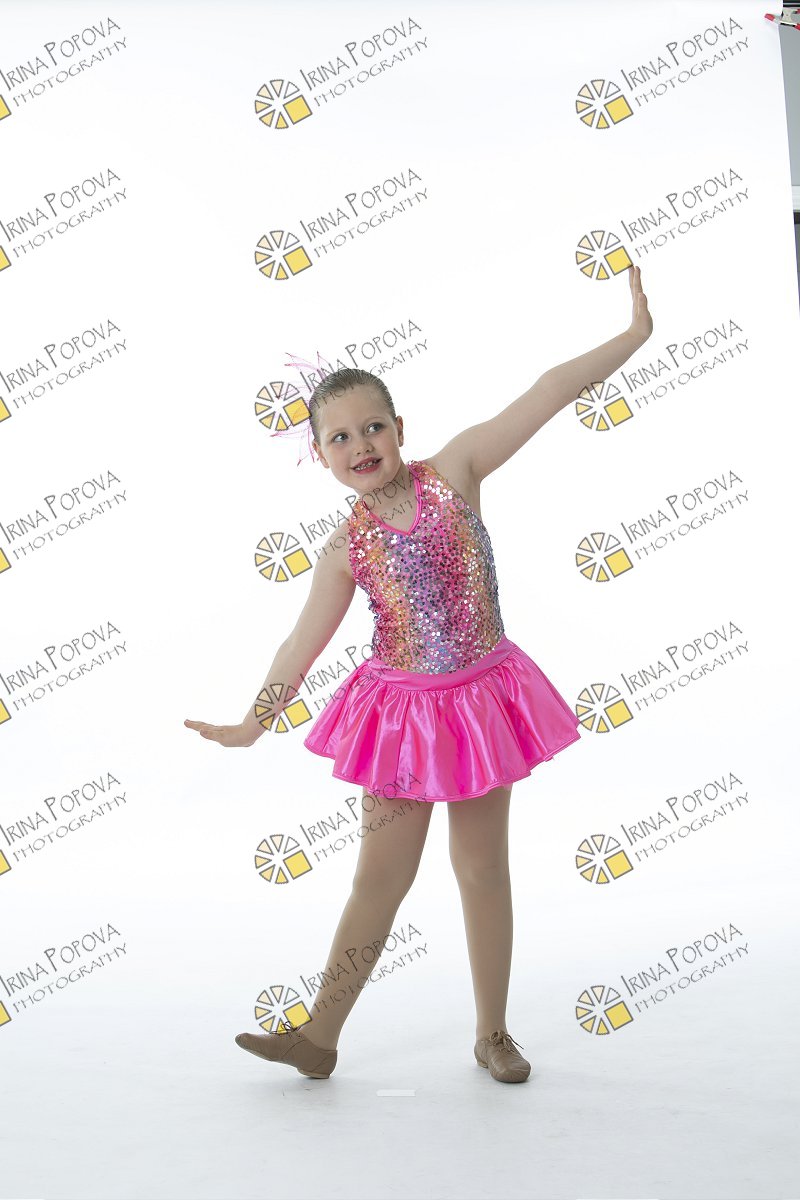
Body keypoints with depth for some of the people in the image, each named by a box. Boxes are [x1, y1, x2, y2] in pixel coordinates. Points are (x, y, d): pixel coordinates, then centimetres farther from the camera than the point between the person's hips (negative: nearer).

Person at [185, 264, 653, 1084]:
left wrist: (634, 333, -12)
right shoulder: (347, 547, -4)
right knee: (380, 875, 6)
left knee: (483, 870, 9)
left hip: (478, 697, 0)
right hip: (400, 710, 1)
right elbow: (304, 643, 2)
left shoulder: (454, 470, -6)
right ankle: (320, 1036, 18)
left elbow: (546, 395, -10)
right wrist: (255, 721, 3)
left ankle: (492, 1032, 24)